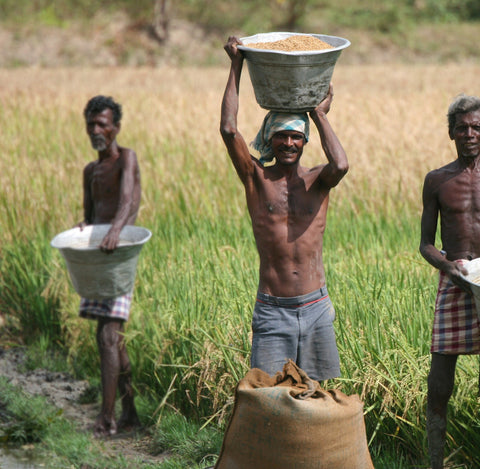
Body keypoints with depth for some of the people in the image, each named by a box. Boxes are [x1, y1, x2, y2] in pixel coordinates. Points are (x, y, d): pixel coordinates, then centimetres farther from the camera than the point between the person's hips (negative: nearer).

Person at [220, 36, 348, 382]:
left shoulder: (316, 181, 3)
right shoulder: (257, 178, 1)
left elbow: (341, 165, -21)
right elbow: (229, 129, -11)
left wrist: (319, 116, -6)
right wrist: (237, 66, -6)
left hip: (316, 309, 2)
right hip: (272, 311, -1)